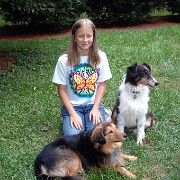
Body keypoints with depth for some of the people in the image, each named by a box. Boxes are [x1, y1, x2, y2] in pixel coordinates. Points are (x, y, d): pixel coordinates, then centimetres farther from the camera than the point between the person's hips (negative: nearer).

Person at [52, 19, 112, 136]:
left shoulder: (100, 57, -5)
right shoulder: (64, 60, -10)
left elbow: (102, 84, 1)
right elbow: (62, 90, -5)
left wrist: (95, 108, -9)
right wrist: (72, 113, -13)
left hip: (93, 104, 1)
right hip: (72, 106, -1)